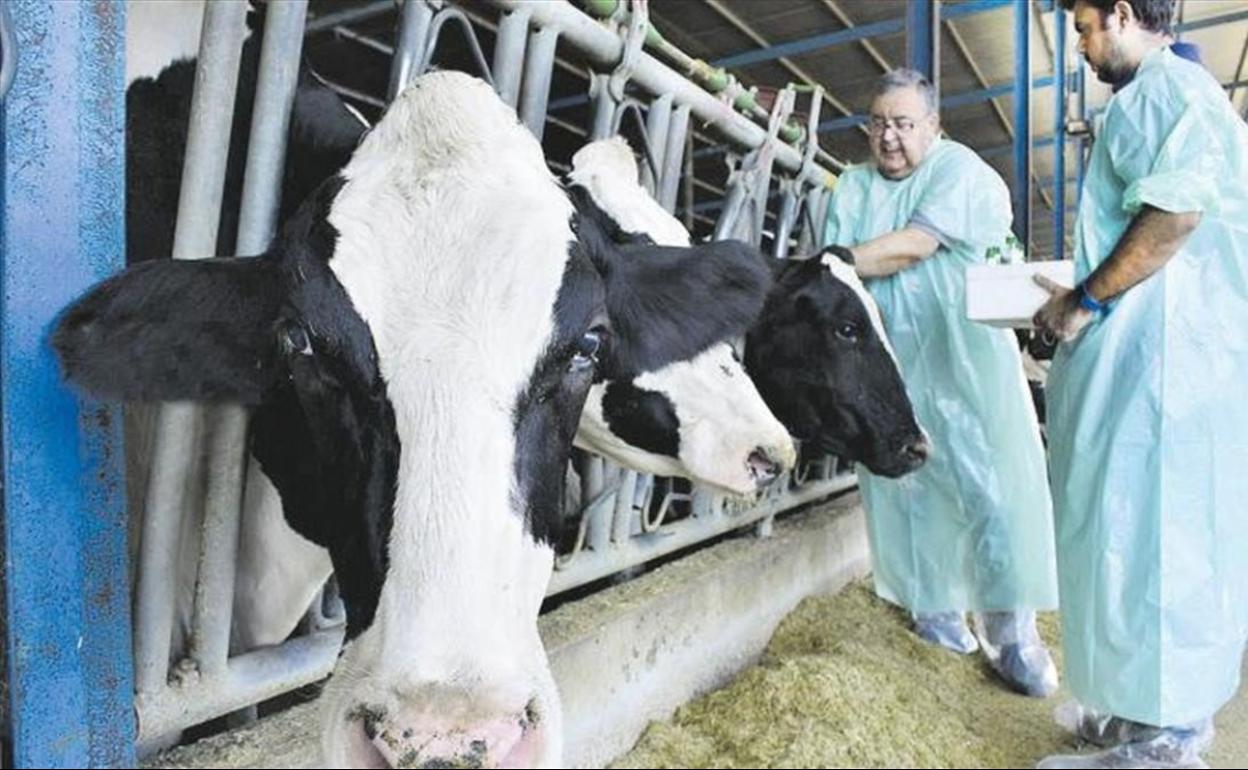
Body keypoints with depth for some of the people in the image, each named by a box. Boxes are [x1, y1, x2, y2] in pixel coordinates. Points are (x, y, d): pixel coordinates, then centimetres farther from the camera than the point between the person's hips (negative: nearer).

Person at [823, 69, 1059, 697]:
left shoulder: (962, 171, -2)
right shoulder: (852, 188, 13)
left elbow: (915, 246, -17)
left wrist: (842, 259, -19)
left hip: (966, 357, -3)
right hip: (889, 364, 4)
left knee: (991, 485, -7)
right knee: (908, 488, 6)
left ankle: (1011, 632, 4)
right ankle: (937, 609, 22)